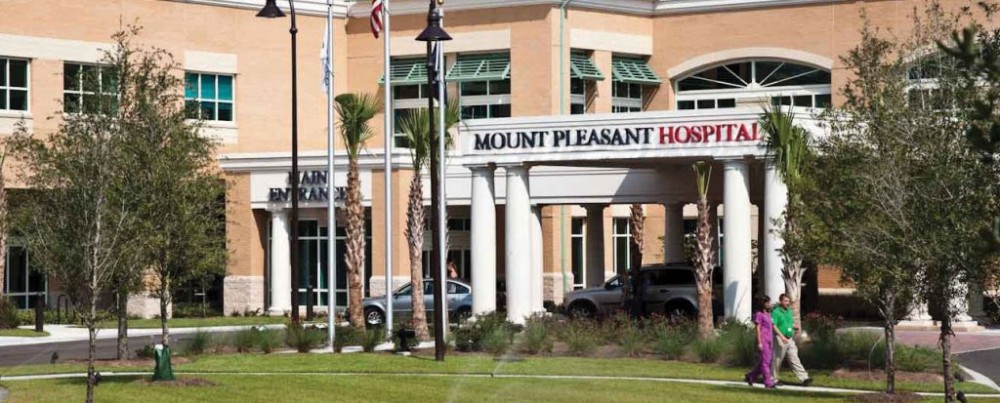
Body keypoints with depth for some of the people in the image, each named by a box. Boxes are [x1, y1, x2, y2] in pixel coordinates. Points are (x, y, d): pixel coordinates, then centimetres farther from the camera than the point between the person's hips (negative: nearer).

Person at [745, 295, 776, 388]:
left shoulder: (768, 314, 17)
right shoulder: (759, 314, -8)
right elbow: (758, 329, -11)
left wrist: (771, 342, 18)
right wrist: (759, 342, -16)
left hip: (769, 341, 9)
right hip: (763, 341, -9)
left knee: (766, 362, 10)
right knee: (765, 362, -6)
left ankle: (751, 376, 21)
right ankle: (768, 383, -4)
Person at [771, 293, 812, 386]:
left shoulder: (789, 311, 14)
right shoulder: (776, 312, -9)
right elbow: (773, 326, -17)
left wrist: (795, 327, 1)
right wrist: (782, 336, -26)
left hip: (790, 339, 6)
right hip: (780, 339, -6)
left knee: (794, 359, 0)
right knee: (777, 359, 3)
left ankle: (804, 378, -8)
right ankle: (773, 378, 17)